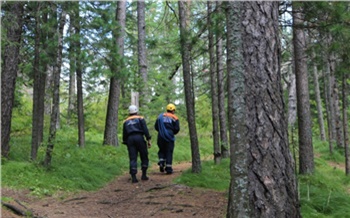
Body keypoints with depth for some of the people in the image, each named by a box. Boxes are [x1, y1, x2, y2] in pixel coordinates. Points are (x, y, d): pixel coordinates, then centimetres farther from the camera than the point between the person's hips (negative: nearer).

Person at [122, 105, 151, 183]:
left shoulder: (126, 122, 19)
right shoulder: (140, 119, 9)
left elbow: (124, 134, 18)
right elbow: (145, 130, -3)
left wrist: (125, 142, 23)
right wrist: (148, 140, -5)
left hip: (130, 139, 3)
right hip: (139, 138, -3)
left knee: (132, 159, 1)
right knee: (144, 157, 9)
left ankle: (133, 177, -7)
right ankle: (144, 175, 8)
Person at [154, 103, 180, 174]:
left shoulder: (160, 116, 9)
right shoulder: (174, 118, 0)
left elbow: (156, 126, 7)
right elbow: (177, 129, -5)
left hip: (161, 137, 2)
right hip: (170, 137, -2)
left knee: (161, 150, 18)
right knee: (169, 152, 3)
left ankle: (161, 161, -6)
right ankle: (168, 168, 0)